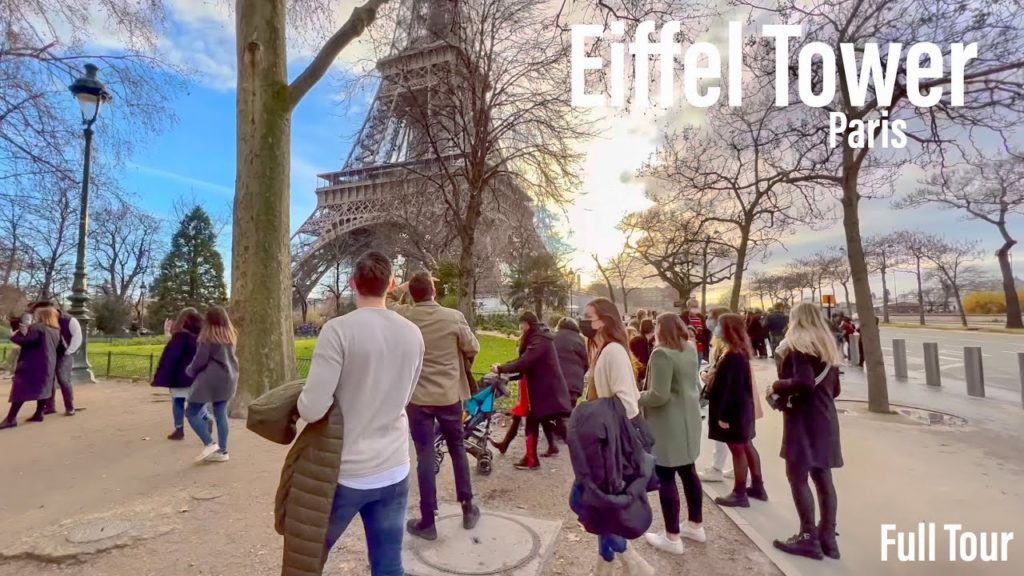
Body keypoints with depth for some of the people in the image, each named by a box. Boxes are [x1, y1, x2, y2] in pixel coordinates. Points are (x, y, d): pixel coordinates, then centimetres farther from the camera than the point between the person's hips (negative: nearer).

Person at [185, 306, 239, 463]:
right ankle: (222, 451, 11)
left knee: (191, 412, 3)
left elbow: (200, 360, -10)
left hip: (210, 378, -7)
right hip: (228, 377, 7)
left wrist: (190, 371, 8)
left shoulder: (208, 337, -11)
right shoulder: (230, 335, 9)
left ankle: (209, 444, -5)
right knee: (221, 414, 9)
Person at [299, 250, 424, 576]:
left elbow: (312, 410, -19)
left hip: (345, 472, -3)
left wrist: (301, 402, 2)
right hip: (394, 471, 4)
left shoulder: (339, 329, -17)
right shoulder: (413, 334, -1)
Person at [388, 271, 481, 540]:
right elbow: (473, 349, -1)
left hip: (417, 398, 0)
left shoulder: (401, 316, -8)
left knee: (425, 456, 7)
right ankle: (468, 509, 28)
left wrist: (399, 289, 15)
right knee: (458, 449, 18)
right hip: (450, 395, 0)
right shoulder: (454, 317, -12)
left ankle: (427, 522, 16)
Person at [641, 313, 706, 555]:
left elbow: (659, 395, -25)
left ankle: (672, 538, 10)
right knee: (688, 472, 20)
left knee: (666, 478, 1)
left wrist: (637, 399, -10)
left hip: (668, 423, -9)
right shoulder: (691, 349, 6)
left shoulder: (662, 353, -22)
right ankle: (696, 525, 33)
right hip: (688, 419, 9)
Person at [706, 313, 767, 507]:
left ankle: (739, 494, 14)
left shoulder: (732, 357, -24)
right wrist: (712, 377, 12)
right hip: (742, 408, 10)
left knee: (737, 450, 1)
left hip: (733, 411, -10)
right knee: (746, 446, 19)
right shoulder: (741, 353, 6)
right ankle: (758, 487, 32)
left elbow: (730, 388, -24)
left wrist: (722, 415, -20)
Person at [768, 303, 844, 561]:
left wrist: (777, 386, -12)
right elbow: (834, 390, 19)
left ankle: (809, 539, 5)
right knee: (823, 479, 13)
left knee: (798, 477, -1)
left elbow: (804, 383, -27)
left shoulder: (799, 346, -13)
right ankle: (828, 537, 20)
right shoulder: (828, 349, 13)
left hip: (804, 421, -9)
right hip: (825, 420, 9)